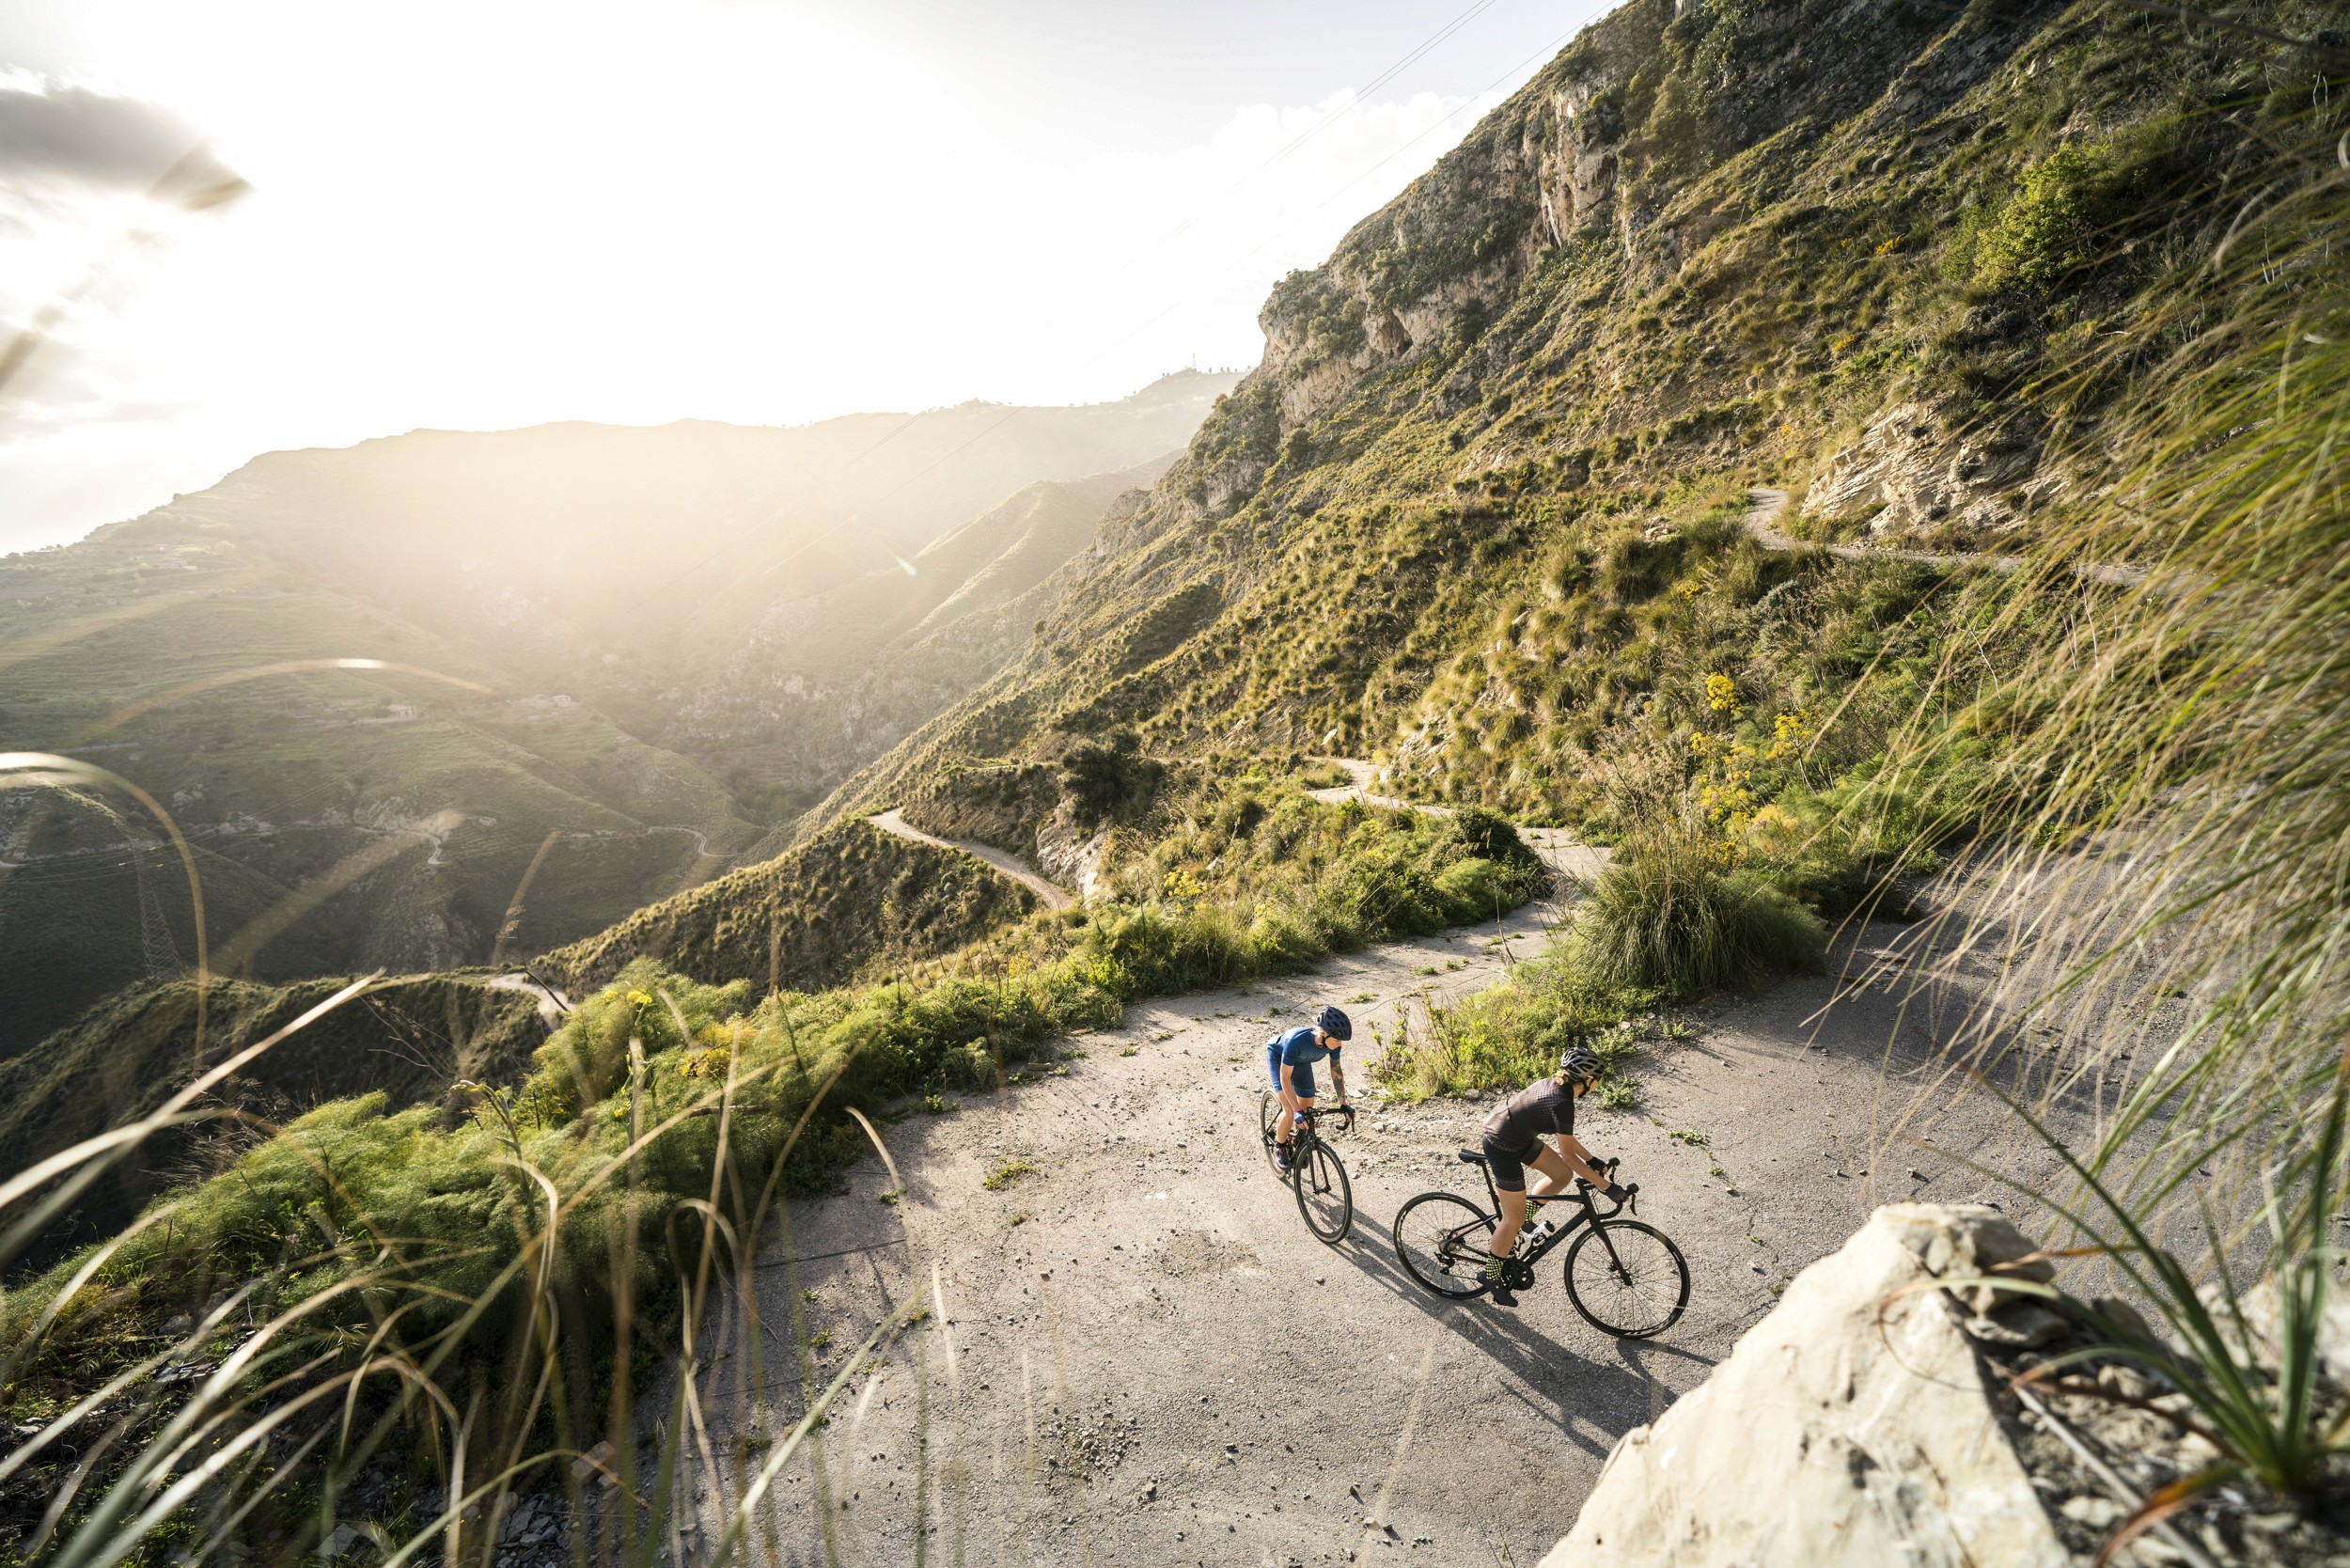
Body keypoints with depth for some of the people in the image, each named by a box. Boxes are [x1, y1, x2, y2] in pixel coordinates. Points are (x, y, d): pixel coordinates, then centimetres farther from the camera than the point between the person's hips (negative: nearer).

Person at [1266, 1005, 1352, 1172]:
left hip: (1301, 1061, 5)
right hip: (1277, 1057, -5)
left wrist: (1343, 1103, -15)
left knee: (1307, 1111, 3)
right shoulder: (1297, 1040, -44)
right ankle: (1279, 1147, 9)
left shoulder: (1332, 1042, -29)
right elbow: (1285, 1077, -37)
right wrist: (1297, 1111, -41)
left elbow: (1336, 1071, -12)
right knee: (1290, 1112, -17)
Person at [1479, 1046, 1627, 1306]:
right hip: (1503, 1148, -9)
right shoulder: (1562, 1103, -25)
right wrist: (1606, 1186, -12)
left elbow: (1565, 1137, 16)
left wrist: (1592, 1160, 17)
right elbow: (1568, 1155, -18)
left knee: (1563, 1175, 13)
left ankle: (1522, 1218, 25)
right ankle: (1492, 1275, 23)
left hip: (1516, 1135, 9)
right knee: (1514, 1220, 5)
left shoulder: (1554, 1084, 2)